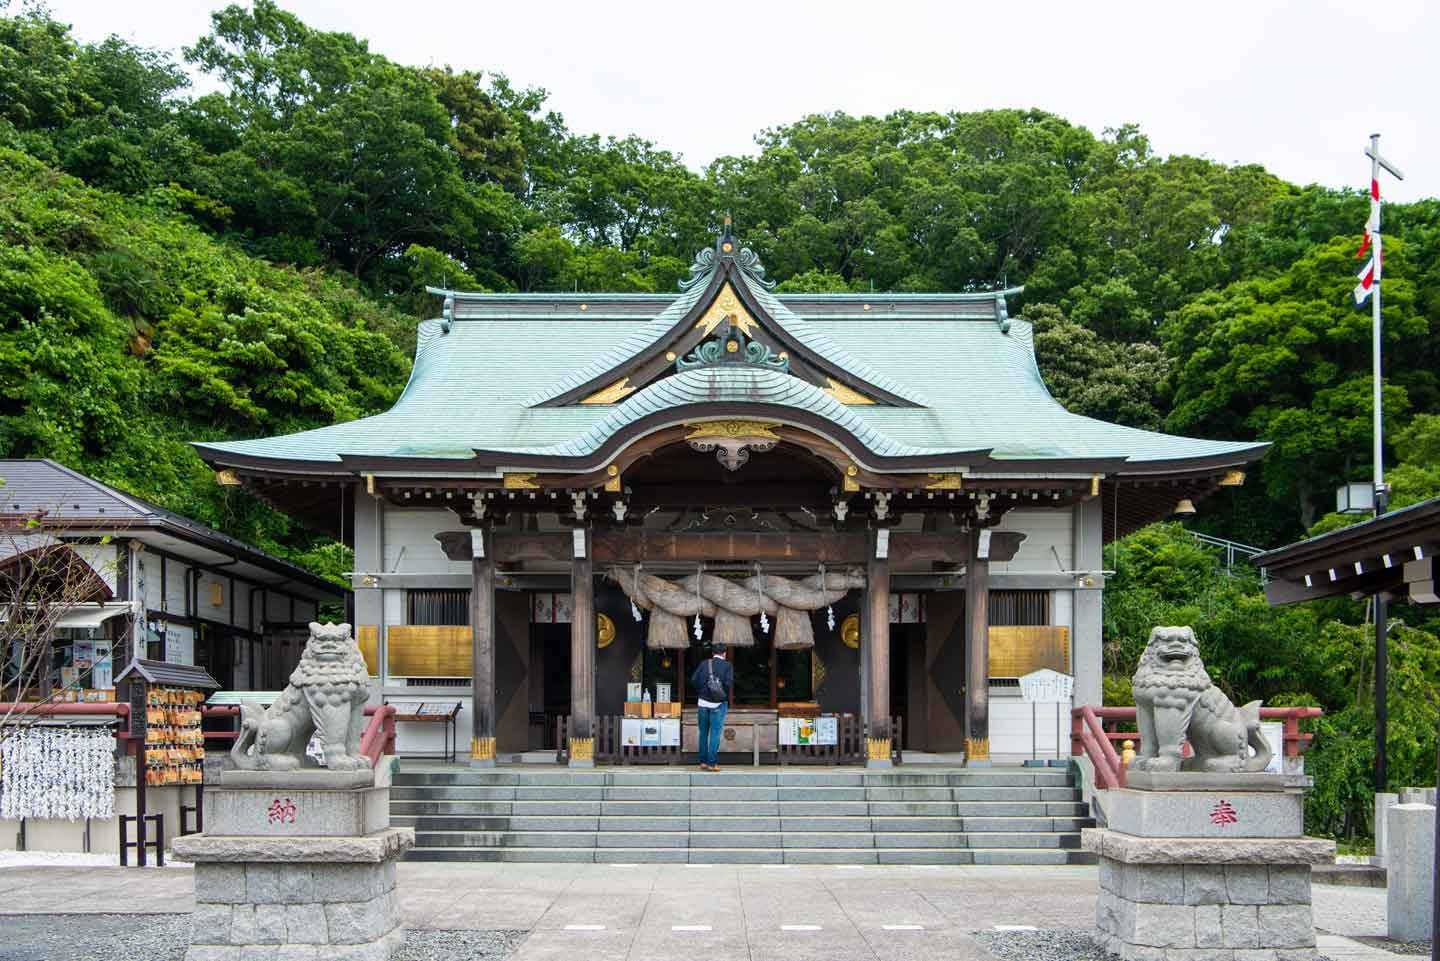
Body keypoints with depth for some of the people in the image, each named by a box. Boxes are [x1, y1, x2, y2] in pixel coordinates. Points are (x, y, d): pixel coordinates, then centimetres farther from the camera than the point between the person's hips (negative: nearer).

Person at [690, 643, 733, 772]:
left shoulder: (704, 663, 5)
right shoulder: (727, 665, -3)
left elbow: (694, 679, -4)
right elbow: (729, 683, -15)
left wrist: (701, 690, 9)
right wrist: (726, 696, 2)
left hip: (703, 702, 3)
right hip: (719, 703, -3)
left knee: (703, 732, 12)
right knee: (715, 732, 0)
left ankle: (703, 761, 16)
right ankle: (712, 763, -2)